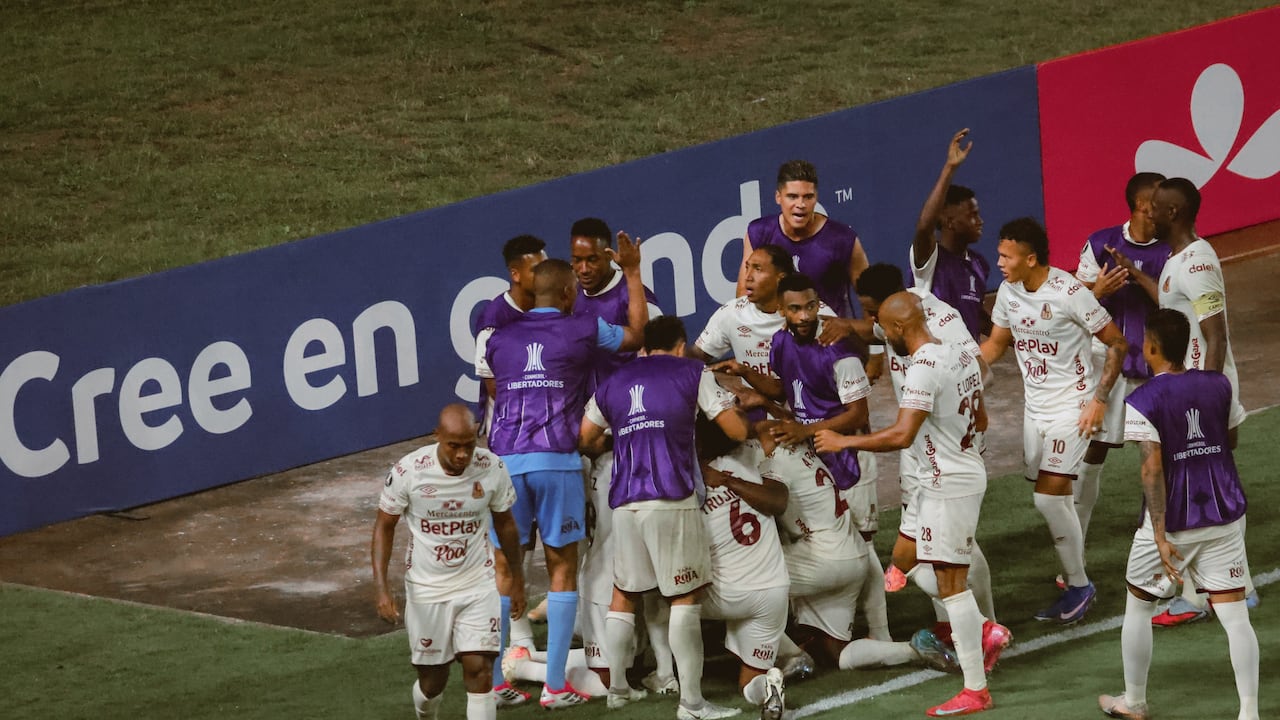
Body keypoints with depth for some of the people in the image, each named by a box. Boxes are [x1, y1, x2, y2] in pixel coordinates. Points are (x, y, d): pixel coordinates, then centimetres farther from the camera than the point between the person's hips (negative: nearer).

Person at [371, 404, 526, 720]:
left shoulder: (492, 469, -11)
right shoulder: (408, 471, -17)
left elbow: (504, 522, 7)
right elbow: (384, 525, -5)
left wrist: (517, 579, 16)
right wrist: (380, 585, -14)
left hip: (478, 585, 1)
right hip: (426, 588, -1)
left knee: (479, 670, -12)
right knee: (432, 680, 9)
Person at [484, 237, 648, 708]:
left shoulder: (499, 338, 13)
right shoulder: (584, 330, 5)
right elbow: (636, 333, 23)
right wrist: (633, 274, 32)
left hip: (505, 459, 3)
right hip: (557, 461, -3)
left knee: (502, 567, 8)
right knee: (562, 567, 4)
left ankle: (493, 681, 7)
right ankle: (555, 686, 0)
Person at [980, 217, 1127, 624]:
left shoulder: (1069, 293, -18)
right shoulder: (1009, 292, 3)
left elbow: (1117, 344, -11)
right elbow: (996, 343, 17)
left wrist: (1100, 399, -15)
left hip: (1072, 406, -7)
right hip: (1035, 407, 7)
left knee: (1049, 495, -15)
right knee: (1055, 499, 6)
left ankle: (1078, 585, -2)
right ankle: (1076, 585, 16)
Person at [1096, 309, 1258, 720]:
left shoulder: (1141, 403, -14)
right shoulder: (1218, 386, 0)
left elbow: (1152, 469, -19)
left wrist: (1161, 535, -20)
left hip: (1173, 521, -3)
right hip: (1226, 517, 4)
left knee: (1138, 607, 17)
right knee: (1234, 615, 2)